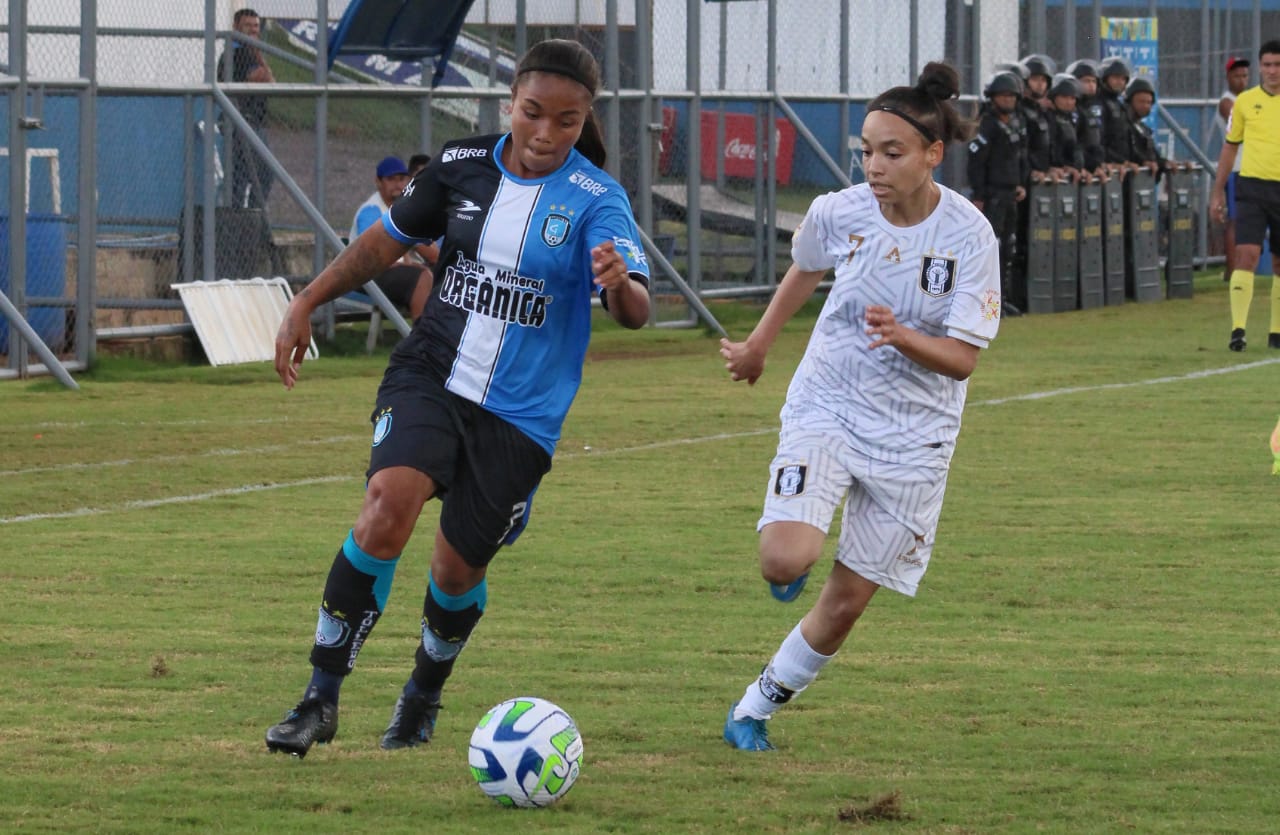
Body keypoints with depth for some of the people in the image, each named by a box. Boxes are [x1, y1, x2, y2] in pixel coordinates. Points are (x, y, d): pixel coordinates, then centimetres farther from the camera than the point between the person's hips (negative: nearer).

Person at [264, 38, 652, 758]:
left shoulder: (596, 200, -11)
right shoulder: (465, 165, 0)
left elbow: (636, 312, -24)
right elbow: (387, 240, 16)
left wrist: (621, 285, -47)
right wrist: (307, 303, 13)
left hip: (520, 415, -1)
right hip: (430, 376, 1)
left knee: (459, 566, 5)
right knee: (389, 506, -24)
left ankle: (425, 695, 39)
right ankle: (322, 699, -18)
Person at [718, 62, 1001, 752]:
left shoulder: (969, 236, -16)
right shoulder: (838, 213, -10)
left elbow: (962, 358, -15)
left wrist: (902, 336, -34)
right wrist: (758, 346, 27)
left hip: (912, 433, 0)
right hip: (825, 405, 0)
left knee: (847, 600, 3)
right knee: (787, 559, -23)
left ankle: (757, 707, 25)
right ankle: (789, 562, 15)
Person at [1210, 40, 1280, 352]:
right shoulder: (1245, 101, 6)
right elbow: (1230, 147, 12)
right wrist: (1218, 192, 10)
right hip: (1252, 186, -1)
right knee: (1246, 255, -12)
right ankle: (1238, 329, -15)